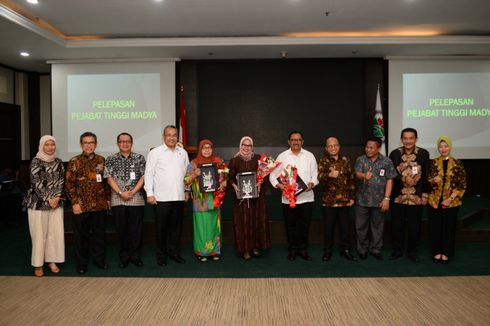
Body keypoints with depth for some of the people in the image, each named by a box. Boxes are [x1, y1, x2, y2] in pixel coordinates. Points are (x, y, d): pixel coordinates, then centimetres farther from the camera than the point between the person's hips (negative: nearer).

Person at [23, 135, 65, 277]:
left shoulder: (58, 162, 8)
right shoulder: (36, 162, -6)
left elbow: (61, 181, 5)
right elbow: (36, 183, -11)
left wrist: (57, 197, -8)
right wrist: (48, 199, -13)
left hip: (56, 202, 4)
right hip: (38, 203, -4)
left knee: (56, 232, 4)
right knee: (39, 234, 1)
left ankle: (52, 261, 18)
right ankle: (38, 264, 14)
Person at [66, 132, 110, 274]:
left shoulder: (101, 160, 7)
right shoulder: (74, 161, -2)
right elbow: (69, 183, -5)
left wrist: (108, 198, 8)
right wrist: (75, 202, -10)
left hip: (100, 205, 3)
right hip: (81, 205, -2)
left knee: (99, 234, 11)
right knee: (81, 235, 7)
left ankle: (99, 259, 27)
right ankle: (82, 263, 21)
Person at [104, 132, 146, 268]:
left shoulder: (140, 158, 6)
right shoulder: (111, 159, 6)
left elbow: (143, 177, 1)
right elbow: (109, 178, 0)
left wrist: (132, 192, -10)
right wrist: (121, 193, -11)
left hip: (136, 199, 0)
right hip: (118, 200, 0)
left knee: (137, 229, 3)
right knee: (121, 229, 6)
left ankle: (136, 255, 16)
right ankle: (123, 257, 18)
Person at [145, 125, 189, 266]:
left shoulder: (183, 153, 11)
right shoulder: (155, 152, 0)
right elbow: (149, 174, -2)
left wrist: (187, 190, 12)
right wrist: (149, 193, -7)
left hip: (179, 197, 3)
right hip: (161, 197, -3)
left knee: (176, 227, 10)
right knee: (161, 228, 5)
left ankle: (174, 252, 24)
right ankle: (161, 255, 18)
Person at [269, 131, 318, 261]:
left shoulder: (309, 156, 7)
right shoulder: (282, 156, 3)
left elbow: (315, 174, 7)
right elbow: (273, 174, 3)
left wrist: (312, 183, -13)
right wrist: (278, 184, -15)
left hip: (306, 196, 1)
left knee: (305, 225, 8)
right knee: (291, 225, 7)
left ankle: (303, 249, 24)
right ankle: (292, 250, 23)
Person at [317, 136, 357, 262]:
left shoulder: (345, 160, 9)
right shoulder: (323, 161, -1)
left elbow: (351, 179, 12)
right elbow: (320, 177, -18)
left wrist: (352, 197, 8)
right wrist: (329, 175, -39)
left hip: (344, 200, 3)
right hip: (329, 201, -3)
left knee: (345, 227, 10)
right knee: (328, 227, 6)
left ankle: (345, 250, 25)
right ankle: (327, 251, 20)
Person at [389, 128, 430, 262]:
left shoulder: (423, 153, -2)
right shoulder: (394, 154, 0)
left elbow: (426, 176, 1)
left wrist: (425, 195, -1)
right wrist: (403, 179, -17)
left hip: (416, 197, 0)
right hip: (398, 197, 1)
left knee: (414, 227, 8)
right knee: (397, 225, 7)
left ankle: (412, 252, 24)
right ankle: (397, 250, 23)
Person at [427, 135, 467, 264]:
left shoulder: (457, 163, -1)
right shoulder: (434, 163, 3)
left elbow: (462, 184, -2)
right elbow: (428, 181, 7)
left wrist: (451, 198, -11)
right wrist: (433, 180, -16)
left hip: (451, 202, -1)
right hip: (435, 201, 1)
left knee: (449, 227, 5)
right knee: (435, 227, 5)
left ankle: (446, 253, 19)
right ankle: (437, 251, 19)